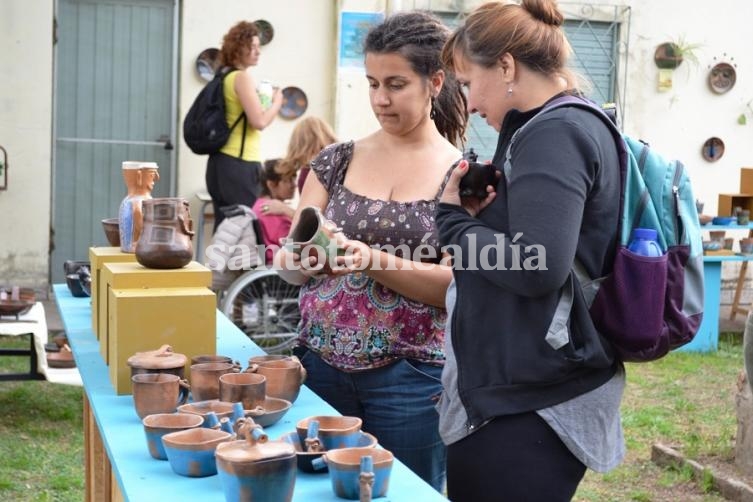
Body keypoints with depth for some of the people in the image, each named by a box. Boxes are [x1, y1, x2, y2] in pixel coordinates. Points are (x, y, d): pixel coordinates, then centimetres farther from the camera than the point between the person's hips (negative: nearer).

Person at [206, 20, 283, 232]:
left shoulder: (224, 76, 15)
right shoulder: (243, 77, -10)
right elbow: (259, 121, -16)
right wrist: (276, 102, 1)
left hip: (222, 160, 9)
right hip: (239, 164, -9)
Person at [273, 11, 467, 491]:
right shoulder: (337, 160, 5)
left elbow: (458, 285, -10)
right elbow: (289, 263, 4)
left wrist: (373, 261, -22)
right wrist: (299, 258, -18)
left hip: (409, 377, -3)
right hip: (320, 363, 3)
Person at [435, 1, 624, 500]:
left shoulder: (554, 132, -16)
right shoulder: (577, 127, 15)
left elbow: (537, 269, -26)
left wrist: (453, 219, -12)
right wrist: (481, 214, 5)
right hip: (534, 389, 10)